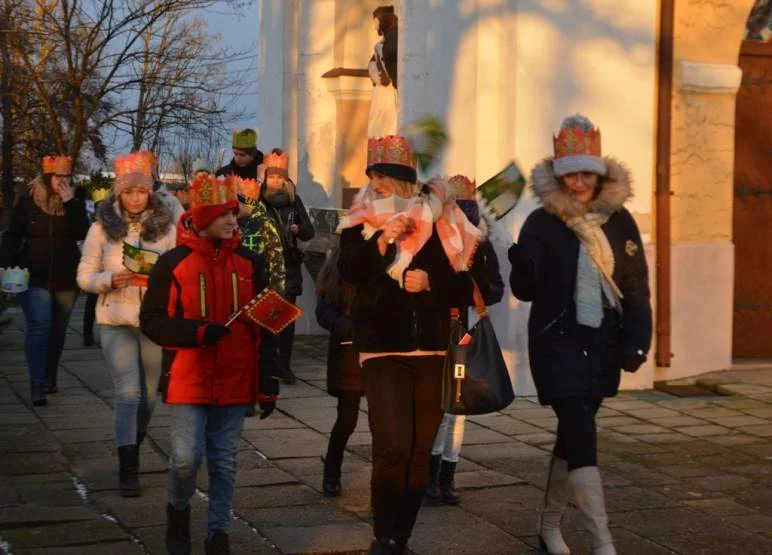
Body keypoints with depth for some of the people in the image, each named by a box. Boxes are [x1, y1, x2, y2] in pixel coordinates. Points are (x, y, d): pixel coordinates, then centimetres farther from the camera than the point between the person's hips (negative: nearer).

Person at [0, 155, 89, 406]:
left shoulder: (75, 203, 3)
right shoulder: (28, 201, -2)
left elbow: (82, 234, -10)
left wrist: (71, 204, -17)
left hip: (66, 278, 3)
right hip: (35, 276, -3)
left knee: (58, 330, 11)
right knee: (38, 327, -14)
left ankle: (49, 378, 24)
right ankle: (37, 384, -17)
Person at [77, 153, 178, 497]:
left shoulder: (167, 227, 3)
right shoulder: (102, 228, 0)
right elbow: (84, 277, 2)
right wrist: (110, 280, -17)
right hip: (116, 322, -2)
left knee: (148, 394, 12)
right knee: (128, 394, -9)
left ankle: (133, 450, 36)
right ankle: (128, 471, -4)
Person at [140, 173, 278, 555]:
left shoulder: (249, 264, 4)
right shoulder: (173, 263, -5)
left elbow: (264, 328, 7)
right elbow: (150, 320, -4)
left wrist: (268, 383, 2)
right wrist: (196, 332, -19)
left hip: (234, 381, 3)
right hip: (188, 379, -2)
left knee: (224, 462, 7)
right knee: (186, 457, -8)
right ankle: (178, 510, 23)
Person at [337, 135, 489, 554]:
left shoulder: (440, 226, 3)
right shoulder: (360, 225, 2)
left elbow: (466, 288, 2)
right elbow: (349, 274, -15)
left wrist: (431, 282, -15)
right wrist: (381, 241, -28)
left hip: (430, 349, 3)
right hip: (382, 348, -3)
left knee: (420, 451, 8)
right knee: (392, 447, -15)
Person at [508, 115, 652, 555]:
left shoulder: (620, 221, 3)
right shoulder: (542, 223, -7)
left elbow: (637, 287, 7)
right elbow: (526, 291, -6)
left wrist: (637, 341, -3)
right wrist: (522, 266, -28)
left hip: (603, 346, 4)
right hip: (558, 344, -4)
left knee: (572, 433, 14)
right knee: (583, 436, -13)